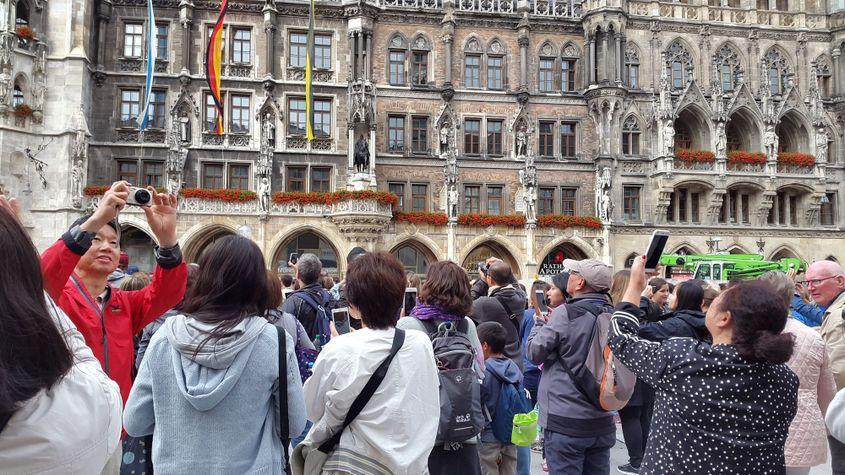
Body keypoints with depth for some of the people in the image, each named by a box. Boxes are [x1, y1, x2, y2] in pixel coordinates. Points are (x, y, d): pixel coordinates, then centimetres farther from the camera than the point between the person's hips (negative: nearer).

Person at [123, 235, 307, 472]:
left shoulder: (165, 337, -13)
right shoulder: (274, 341, -18)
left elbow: (134, 424, -5)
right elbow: (294, 425, -9)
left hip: (173, 467, 1)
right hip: (250, 467, -1)